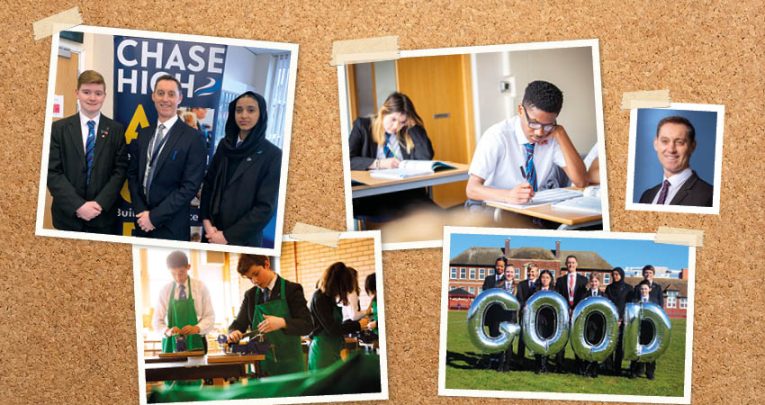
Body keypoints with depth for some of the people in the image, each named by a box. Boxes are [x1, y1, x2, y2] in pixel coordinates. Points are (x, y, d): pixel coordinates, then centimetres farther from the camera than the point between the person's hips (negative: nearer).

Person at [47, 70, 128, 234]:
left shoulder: (116, 130, 4)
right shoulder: (58, 128, 1)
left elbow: (120, 171, 0)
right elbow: (52, 172, -4)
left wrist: (100, 203, -13)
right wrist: (78, 205, -15)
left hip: (104, 217, 1)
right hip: (68, 216, 0)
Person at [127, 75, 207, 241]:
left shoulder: (193, 138, -9)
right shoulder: (143, 134, 9)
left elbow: (190, 186, -14)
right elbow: (133, 174, 10)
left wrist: (155, 216, -14)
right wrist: (141, 211, -5)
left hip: (172, 228, -4)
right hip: (142, 224, 5)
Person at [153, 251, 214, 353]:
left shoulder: (200, 287, 1)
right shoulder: (165, 291, 4)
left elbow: (210, 317, 0)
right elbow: (157, 321, 3)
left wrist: (197, 328, -19)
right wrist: (167, 331, -18)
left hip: (195, 344, -1)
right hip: (171, 344, 1)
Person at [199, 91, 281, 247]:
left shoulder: (272, 154, -9)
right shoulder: (225, 145, 5)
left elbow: (265, 207, -12)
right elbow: (208, 184, 8)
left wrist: (228, 236, -13)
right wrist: (206, 221, -8)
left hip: (244, 240, -4)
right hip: (213, 234, 4)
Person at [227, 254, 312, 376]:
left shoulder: (291, 290, -4)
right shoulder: (250, 295, 9)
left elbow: (307, 325, -10)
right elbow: (239, 324, 11)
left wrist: (282, 322, -29)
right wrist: (234, 332, -13)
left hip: (288, 364, -3)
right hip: (260, 365, 3)